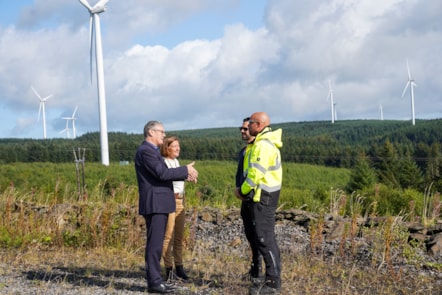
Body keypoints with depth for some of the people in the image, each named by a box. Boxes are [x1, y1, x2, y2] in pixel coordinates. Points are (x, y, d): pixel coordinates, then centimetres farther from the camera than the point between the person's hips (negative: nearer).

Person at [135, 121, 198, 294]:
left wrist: (185, 175, 10)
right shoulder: (146, 151, -14)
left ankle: (154, 280, 16)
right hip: (154, 204, -11)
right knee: (154, 244, -8)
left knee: (156, 243, 12)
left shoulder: (152, 151, 19)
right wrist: (186, 170, -13)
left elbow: (163, 173, 21)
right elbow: (162, 173, -21)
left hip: (159, 204, 11)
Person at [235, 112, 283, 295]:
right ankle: (272, 279, 18)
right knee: (267, 238, 13)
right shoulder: (265, 142, 16)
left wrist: (242, 191, -7)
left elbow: (255, 174, -22)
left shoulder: (263, 145, -17)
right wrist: (246, 191, 10)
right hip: (265, 195, 11)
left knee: (264, 238, -9)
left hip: (262, 197, -11)